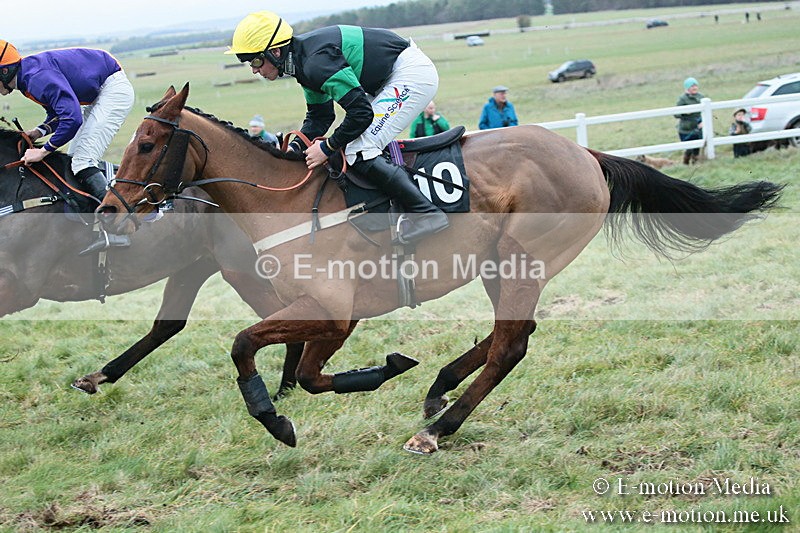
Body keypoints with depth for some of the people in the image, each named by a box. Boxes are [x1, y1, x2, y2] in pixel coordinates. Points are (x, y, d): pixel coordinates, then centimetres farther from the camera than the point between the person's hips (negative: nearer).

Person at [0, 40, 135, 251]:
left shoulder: (39, 77, -27)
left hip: (114, 89, -11)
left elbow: (72, 119, -34)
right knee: (74, 158, 11)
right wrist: (38, 132, -3)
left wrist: (44, 151, -25)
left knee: (82, 161, -18)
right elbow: (59, 112, 16)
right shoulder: (27, 77, 6)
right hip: (98, 95, 11)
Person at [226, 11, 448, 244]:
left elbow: (361, 113, -26)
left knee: (358, 152, -14)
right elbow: (319, 116, 15)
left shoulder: (316, 62, -26)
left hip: (412, 74, -11)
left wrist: (327, 147, -14)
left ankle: (427, 213, -16)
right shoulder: (304, 58, 6)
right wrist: (294, 147, 1)